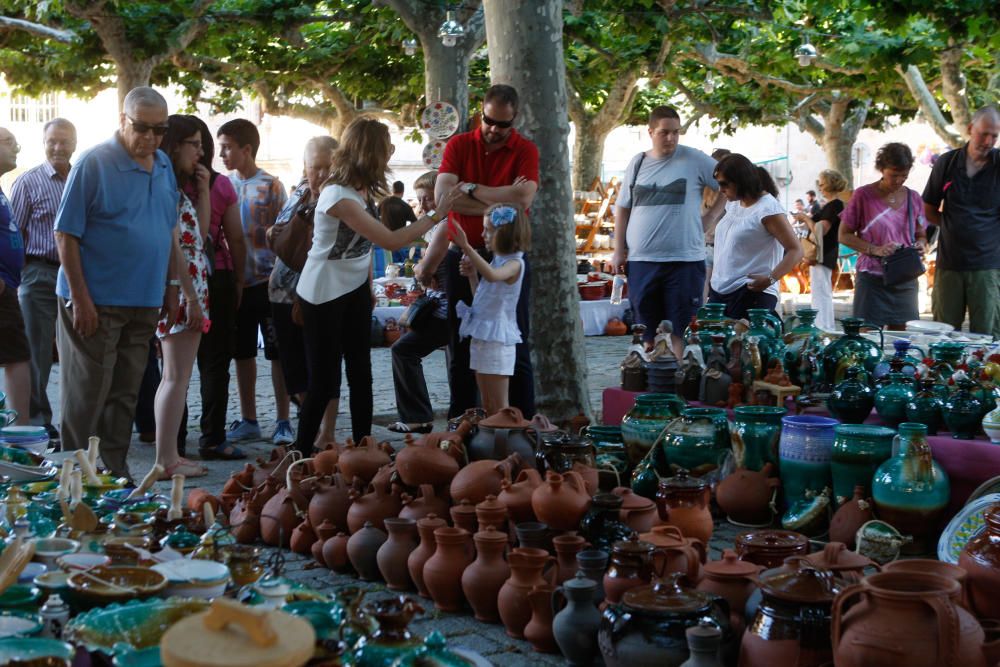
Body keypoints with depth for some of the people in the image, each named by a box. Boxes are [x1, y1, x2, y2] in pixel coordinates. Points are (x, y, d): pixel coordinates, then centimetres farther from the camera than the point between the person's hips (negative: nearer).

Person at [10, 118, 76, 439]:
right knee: (37, 351, 2)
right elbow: (15, 233, -1)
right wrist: (16, 276, -7)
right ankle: (38, 418, 10)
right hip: (41, 275, -3)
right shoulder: (28, 181, 0)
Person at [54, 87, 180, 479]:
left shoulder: (164, 168, 9)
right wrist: (80, 298, -16)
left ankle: (116, 472, 22)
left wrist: (171, 286, 14)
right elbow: (66, 235, -12)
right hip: (95, 302, -6)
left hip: (145, 302, 6)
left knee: (125, 395, 12)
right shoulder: (93, 164, -11)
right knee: (87, 395, 0)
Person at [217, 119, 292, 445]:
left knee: (277, 352, 1)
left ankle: (283, 421, 8)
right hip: (235, 282, 5)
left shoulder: (271, 186, -5)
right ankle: (248, 420, 21)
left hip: (267, 282, -4)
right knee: (243, 353, 11)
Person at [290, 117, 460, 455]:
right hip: (324, 294, -8)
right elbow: (391, 241, -27)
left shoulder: (363, 189, 1)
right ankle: (301, 452, 9)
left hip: (355, 289, 8)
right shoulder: (339, 197, -27)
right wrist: (436, 215, -22)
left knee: (361, 372, 8)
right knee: (324, 379, -3)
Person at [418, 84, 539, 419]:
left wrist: (471, 189, -12)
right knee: (460, 346, 8)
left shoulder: (526, 150, -2)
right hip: (463, 255, 2)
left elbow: (523, 198, -20)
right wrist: (498, 203, -14)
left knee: (515, 347, 2)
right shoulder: (459, 145, 3)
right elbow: (442, 194, -12)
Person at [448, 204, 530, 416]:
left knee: (499, 407, -5)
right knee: (487, 406, 13)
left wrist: (466, 247, -38)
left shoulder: (514, 263, -13)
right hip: (481, 336, 9)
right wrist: (472, 276, 6)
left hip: (497, 340, -9)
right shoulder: (496, 261, 15)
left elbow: (492, 275, -36)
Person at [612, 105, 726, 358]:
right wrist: (619, 251, 11)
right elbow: (622, 209, 16)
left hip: (684, 259, -3)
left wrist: (711, 216, 0)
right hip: (641, 261, 3)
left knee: (681, 330, -3)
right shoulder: (637, 163, 10)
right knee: (648, 330, 9)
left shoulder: (694, 160, 1)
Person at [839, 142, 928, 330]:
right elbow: (844, 235, -1)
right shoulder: (863, 195, -2)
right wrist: (875, 249, -15)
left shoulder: (913, 198, 10)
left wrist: (921, 244, -5)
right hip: (872, 277, -4)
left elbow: (921, 235, 20)